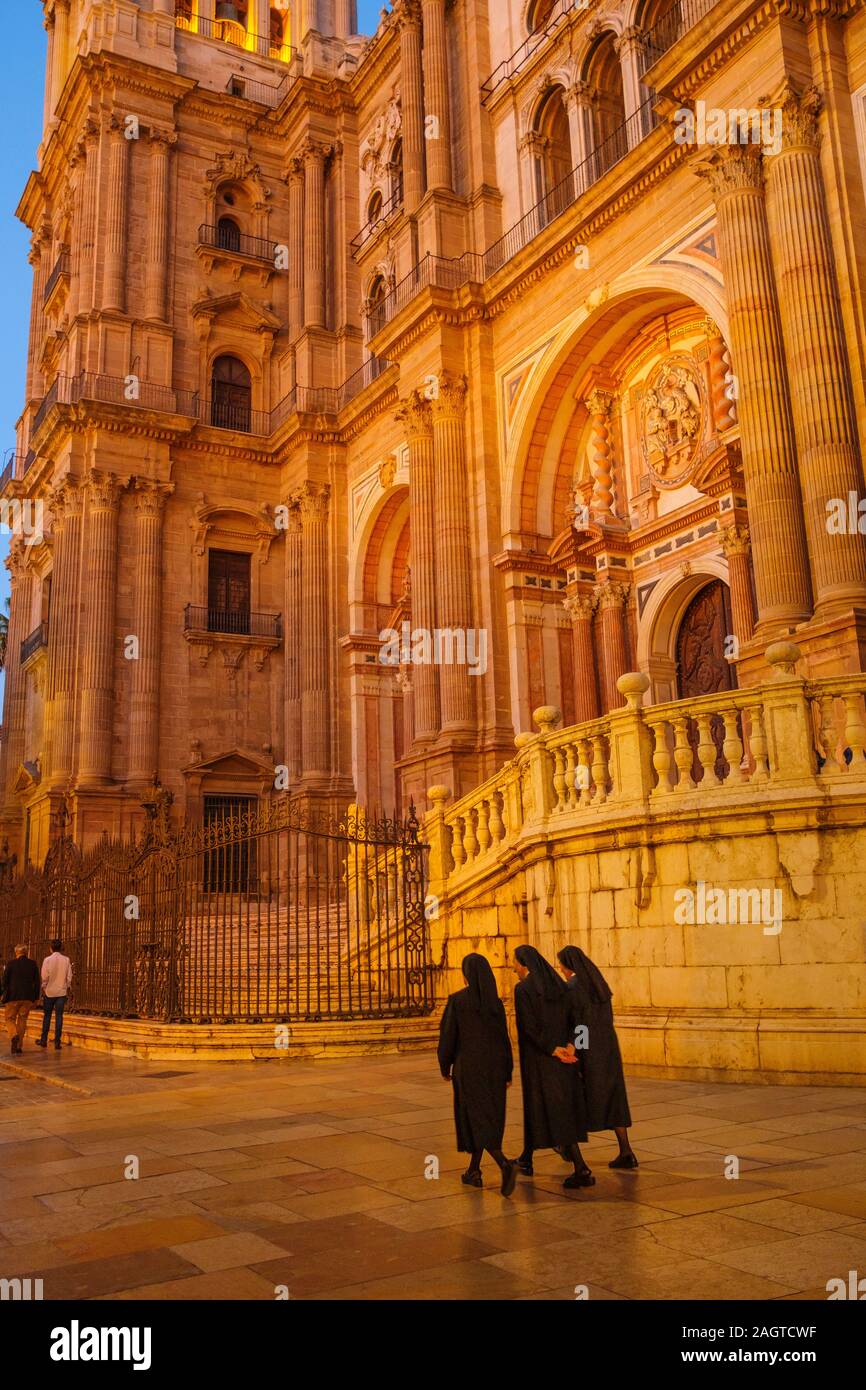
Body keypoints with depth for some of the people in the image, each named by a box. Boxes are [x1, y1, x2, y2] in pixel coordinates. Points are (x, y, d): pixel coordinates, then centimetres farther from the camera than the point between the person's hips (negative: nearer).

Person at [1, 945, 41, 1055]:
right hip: (28, 997, 3)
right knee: (22, 1020, 12)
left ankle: (14, 1035, -20)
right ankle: (19, 1046, 12)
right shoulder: (33, 964, 3)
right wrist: (35, 998, 9)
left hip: (13, 997, -3)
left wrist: (5, 995, 8)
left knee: (10, 1019, 8)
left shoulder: (11, 963, -4)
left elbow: (5, 981, -3)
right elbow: (37, 982, 3)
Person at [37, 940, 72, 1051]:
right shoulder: (66, 960, -2)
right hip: (62, 992, 1)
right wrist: (67, 990, 10)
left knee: (47, 1016, 11)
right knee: (59, 1017, 2)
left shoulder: (47, 960, -6)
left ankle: (44, 1040, 16)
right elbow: (69, 977, 0)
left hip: (49, 991, -1)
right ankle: (57, 1042, 0)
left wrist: (43, 990, 5)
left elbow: (44, 977, -6)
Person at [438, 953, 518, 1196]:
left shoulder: (456, 1000, -12)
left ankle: (505, 1165, -21)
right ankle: (474, 1171, 23)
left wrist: (445, 1067, 5)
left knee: (476, 1121, -1)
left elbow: (448, 1035, -9)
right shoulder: (496, 1002, -1)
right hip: (493, 1066, 4)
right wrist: (508, 1073, 9)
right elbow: (504, 1039, 1)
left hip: (468, 1067, -4)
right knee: (486, 1118, 18)